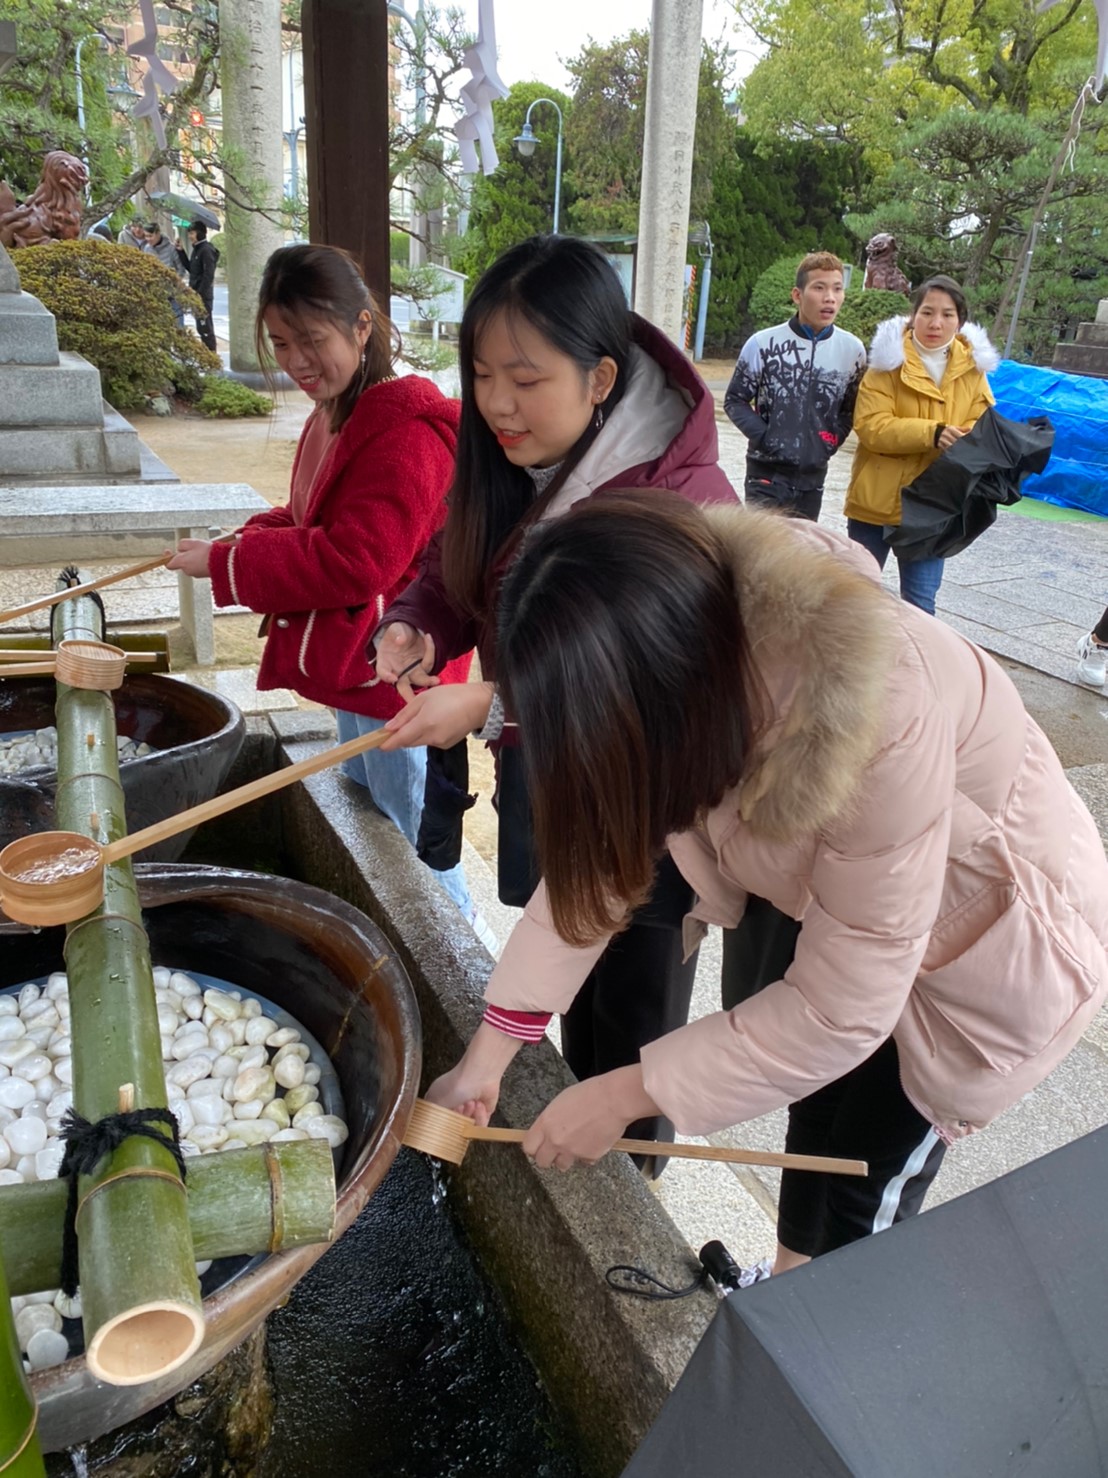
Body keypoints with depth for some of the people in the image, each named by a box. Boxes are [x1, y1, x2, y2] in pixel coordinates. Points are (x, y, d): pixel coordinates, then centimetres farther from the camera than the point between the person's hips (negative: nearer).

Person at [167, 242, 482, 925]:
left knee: (414, 848, 3)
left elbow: (356, 560, -28)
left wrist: (228, 564, -19)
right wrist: (256, 534, -1)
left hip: (395, 676, -11)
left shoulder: (405, 428, -22)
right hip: (355, 671, 11)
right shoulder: (335, 418, 11)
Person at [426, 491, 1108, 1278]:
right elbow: (595, 856, -15)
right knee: (813, 1109, 18)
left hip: (996, 934, -5)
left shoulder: (881, 722, -43)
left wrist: (626, 1094, -25)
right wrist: (486, 1055, -16)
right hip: (840, 899, 5)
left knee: (873, 1164, 9)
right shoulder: (677, 651, -25)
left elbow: (841, 1009, -33)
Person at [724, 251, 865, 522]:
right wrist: (763, 436, -14)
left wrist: (833, 438, -3)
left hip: (813, 474, 4)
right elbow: (735, 400, -2)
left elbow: (852, 407, 13)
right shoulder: (763, 343, -10)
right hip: (767, 471, -4)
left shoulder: (852, 350, 0)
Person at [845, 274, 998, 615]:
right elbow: (869, 426, -16)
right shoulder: (889, 359, -7)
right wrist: (931, 433, -27)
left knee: (920, 604, 6)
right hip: (877, 500, -2)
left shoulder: (972, 367, 3)